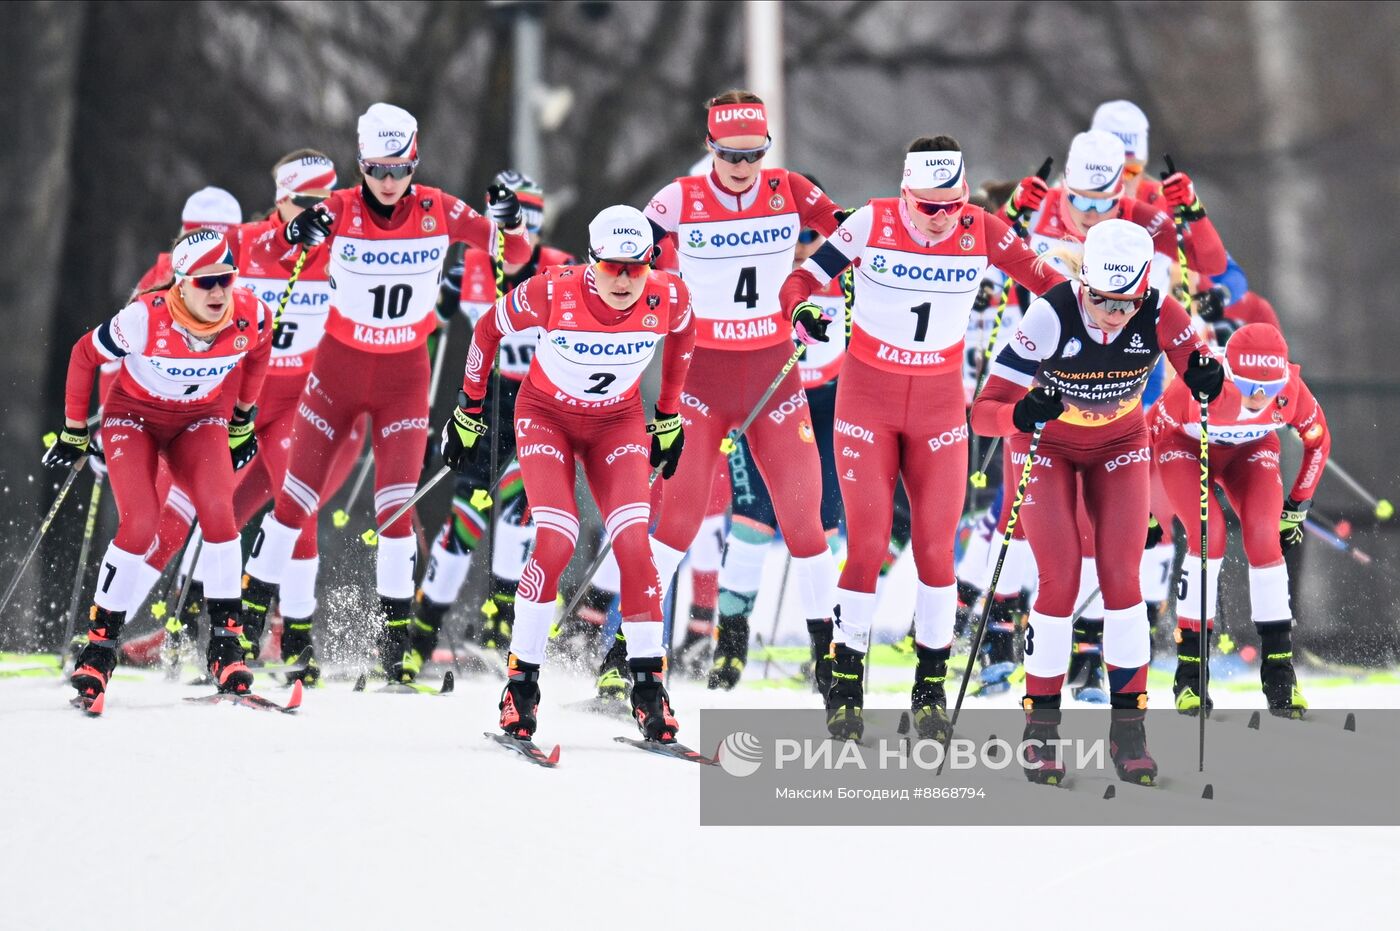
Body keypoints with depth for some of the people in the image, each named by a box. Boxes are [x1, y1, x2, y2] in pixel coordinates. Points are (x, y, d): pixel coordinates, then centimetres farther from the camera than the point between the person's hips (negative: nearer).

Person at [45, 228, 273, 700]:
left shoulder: (250, 316, -21)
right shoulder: (146, 318, -30)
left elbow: (259, 351, 6)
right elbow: (84, 355, -12)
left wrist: (243, 419, 14)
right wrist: (74, 432, -3)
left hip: (200, 418, 3)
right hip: (134, 415, -2)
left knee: (218, 512, -22)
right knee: (139, 525, -22)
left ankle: (226, 643, -12)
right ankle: (100, 643, -7)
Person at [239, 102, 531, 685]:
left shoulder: (438, 211, -10)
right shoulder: (339, 211, -14)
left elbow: (516, 254, -6)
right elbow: (265, 256, -20)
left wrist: (509, 222, -29)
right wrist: (294, 236, -42)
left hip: (405, 375, 0)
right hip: (339, 368, 0)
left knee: (396, 506, -7)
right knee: (296, 499, 3)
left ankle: (396, 637, 3)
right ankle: (249, 614, 16)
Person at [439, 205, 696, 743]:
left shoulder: (668, 299, -22)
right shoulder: (553, 293, -29)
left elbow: (683, 336, 5)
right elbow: (488, 330, -9)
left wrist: (669, 417, 13)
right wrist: (468, 411, 0)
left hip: (616, 424, 2)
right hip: (546, 416, -2)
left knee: (633, 543, -16)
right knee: (556, 541, -21)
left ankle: (648, 684, -3)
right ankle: (521, 680, -7)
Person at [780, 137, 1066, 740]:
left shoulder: (983, 233, -9)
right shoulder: (871, 224, -14)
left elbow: (1045, 279, 0)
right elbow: (802, 279, -10)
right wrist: (802, 311, -31)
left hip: (940, 404, 2)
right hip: (868, 398, -2)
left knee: (936, 547, 0)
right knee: (867, 544, -7)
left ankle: (931, 687, 16)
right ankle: (845, 682, 9)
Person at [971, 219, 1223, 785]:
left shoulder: (1160, 316, -26)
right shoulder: (1050, 317, -33)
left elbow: (1199, 372, -12)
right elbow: (983, 411, -33)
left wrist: (1206, 380, -36)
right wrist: (1021, 415, -55)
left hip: (1119, 447, 2)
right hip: (1047, 447, -2)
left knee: (1122, 579, -5)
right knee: (1060, 582, -11)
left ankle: (1128, 728, 6)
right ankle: (1041, 728, 4)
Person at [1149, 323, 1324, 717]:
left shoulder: (1292, 390, -30)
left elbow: (1318, 441, -7)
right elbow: (1146, 433, -21)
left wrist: (1297, 505, 0)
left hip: (1251, 449, 3)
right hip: (1185, 447, -2)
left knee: (1264, 538, -19)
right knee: (1209, 535, -25)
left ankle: (1279, 669, -7)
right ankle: (1190, 669, -16)